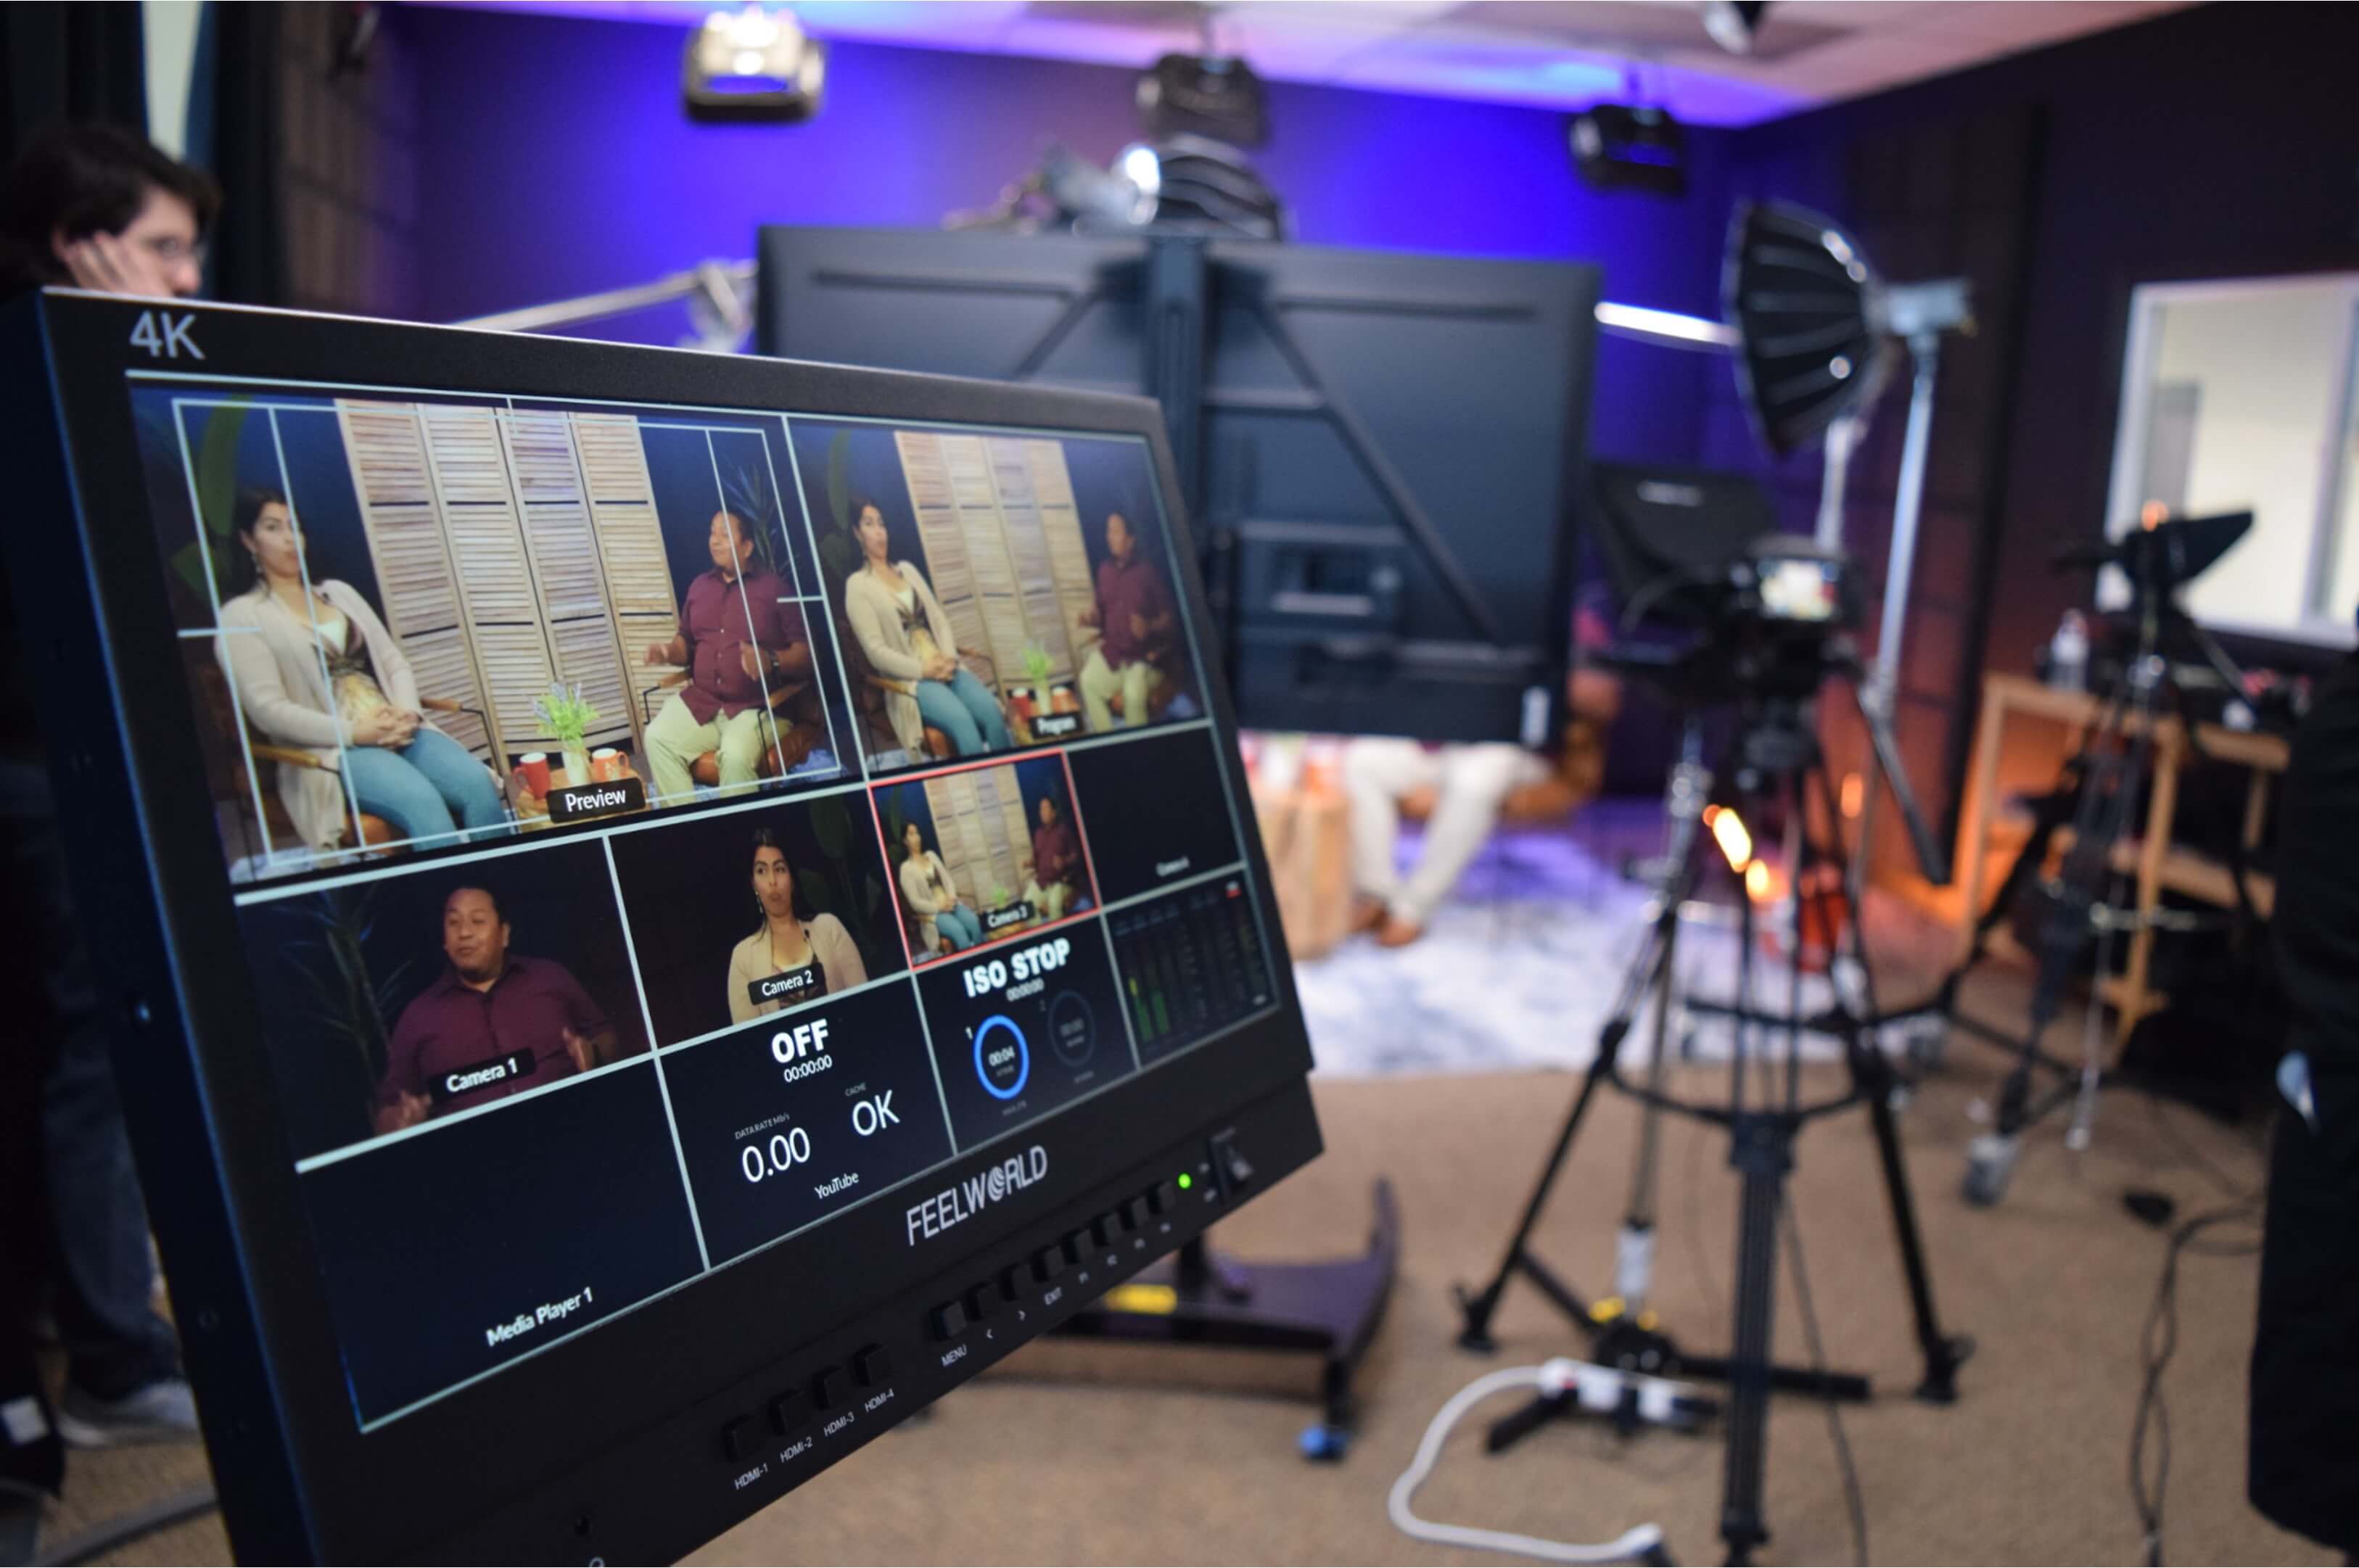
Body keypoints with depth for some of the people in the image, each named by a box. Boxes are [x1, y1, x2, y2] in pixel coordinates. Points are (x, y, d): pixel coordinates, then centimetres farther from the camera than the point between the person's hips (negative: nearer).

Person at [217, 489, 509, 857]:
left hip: (398, 732, 5)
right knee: (423, 802, -34)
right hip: (331, 750, -5)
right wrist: (353, 733, -15)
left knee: (478, 782, -24)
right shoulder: (241, 617, 4)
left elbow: (394, 660, 17)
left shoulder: (339, 592, 22)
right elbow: (268, 710, -7)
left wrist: (406, 712, -4)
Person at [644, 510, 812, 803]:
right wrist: (669, 652, 0)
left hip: (757, 706, -5)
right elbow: (687, 642, 24)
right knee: (657, 738, -20)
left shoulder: (773, 587, -1)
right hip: (701, 701, 5)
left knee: (735, 756, -33)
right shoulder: (699, 585, 16)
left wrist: (771, 662, -25)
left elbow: (805, 652, -5)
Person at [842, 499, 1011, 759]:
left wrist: (948, 658, -4)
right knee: (962, 721, -32)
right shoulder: (858, 585, 1)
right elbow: (876, 651, -8)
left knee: (990, 709, -23)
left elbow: (939, 618, 15)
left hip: (942, 666, 5)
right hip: (910, 679, -5)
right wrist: (923, 670, -16)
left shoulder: (907, 569, 19)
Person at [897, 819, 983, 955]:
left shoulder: (931, 855, 15)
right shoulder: (906, 868, -2)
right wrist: (939, 907, -15)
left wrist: (951, 898, -8)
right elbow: (915, 902, -8)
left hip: (950, 904, 5)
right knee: (958, 930, -33)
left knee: (973, 921, -26)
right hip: (932, 912, -5)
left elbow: (947, 879, 12)